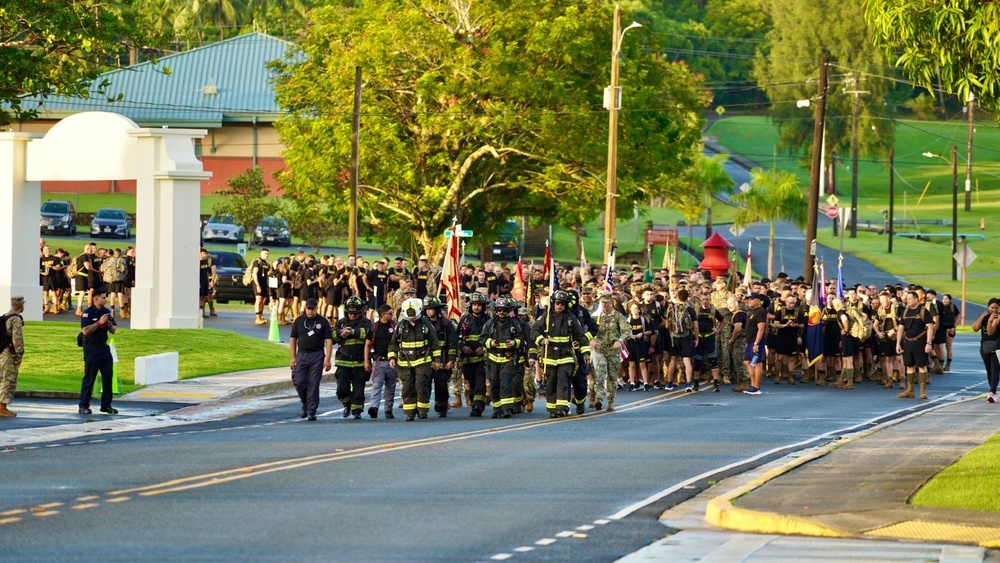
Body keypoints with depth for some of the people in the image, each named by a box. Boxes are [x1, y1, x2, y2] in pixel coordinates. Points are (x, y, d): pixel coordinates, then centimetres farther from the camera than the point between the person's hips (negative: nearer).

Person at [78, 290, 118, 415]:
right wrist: (99, 323, -23)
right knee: (89, 377, -5)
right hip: (91, 348, -7)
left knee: (108, 376, 5)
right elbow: (85, 330, -21)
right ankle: (83, 406, 0)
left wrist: (110, 325, -6)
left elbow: (113, 331, 16)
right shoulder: (87, 313, -9)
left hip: (104, 347, 7)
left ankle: (106, 405, 12)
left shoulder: (106, 311, 12)